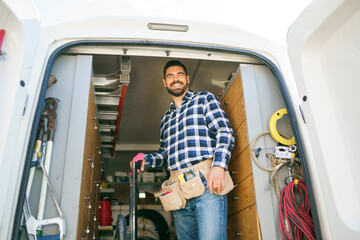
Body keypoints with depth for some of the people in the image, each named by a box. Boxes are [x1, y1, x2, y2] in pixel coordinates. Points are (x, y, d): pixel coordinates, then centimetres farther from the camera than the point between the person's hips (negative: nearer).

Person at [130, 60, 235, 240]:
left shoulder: (204, 99, 12)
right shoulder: (165, 119, 28)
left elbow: (225, 132, -1)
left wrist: (218, 165, -18)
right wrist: (146, 160, 8)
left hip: (207, 184, -5)